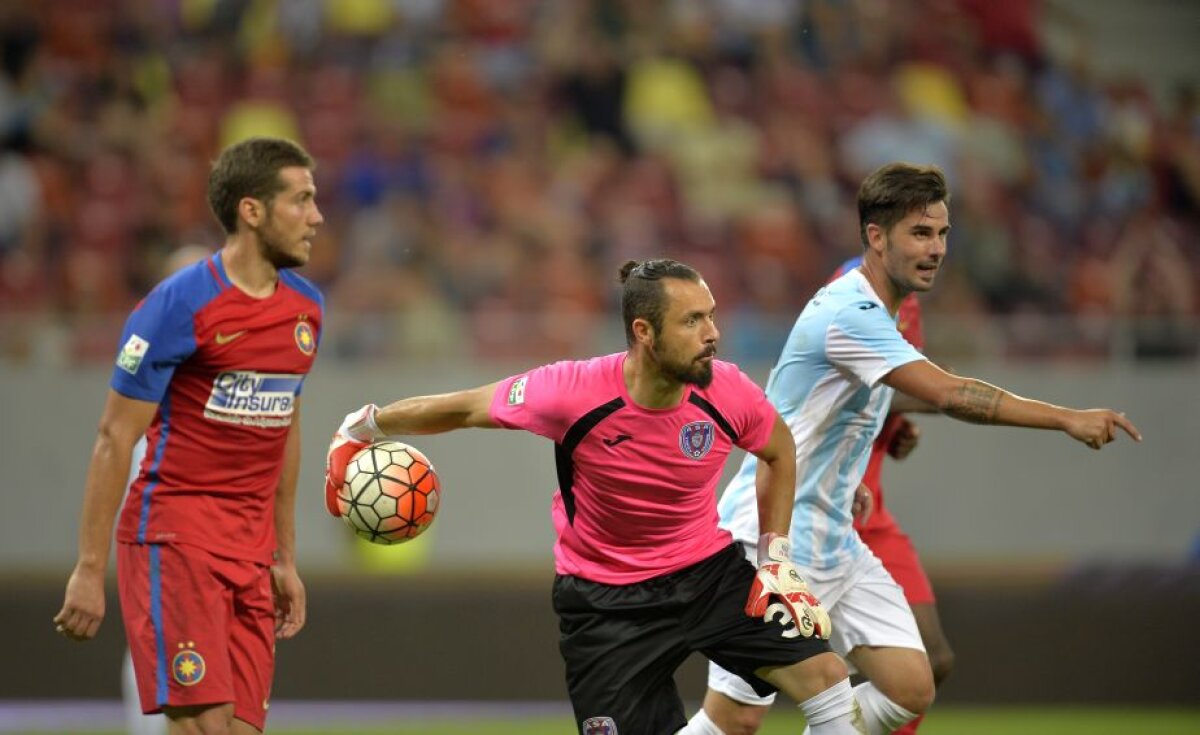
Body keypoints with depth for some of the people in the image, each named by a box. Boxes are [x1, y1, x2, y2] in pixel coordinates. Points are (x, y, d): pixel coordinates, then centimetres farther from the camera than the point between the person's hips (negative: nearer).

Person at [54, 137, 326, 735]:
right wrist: (89, 569, -12)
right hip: (174, 540, -7)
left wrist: (285, 559, 19)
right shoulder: (179, 305, -11)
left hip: (252, 551, 7)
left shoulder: (305, 308, 10)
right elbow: (115, 439, -9)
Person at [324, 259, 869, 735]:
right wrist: (360, 429, 1)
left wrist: (776, 557, 3)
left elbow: (779, 450, 8)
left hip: (709, 570, 3)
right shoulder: (573, 393, -25)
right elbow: (463, 408, -8)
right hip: (604, 597, -3)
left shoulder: (728, 392, -16)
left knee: (823, 673, -11)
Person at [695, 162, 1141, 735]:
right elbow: (951, 395, -32)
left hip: (833, 545, 10)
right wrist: (1068, 419, -32)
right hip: (770, 546, -10)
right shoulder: (850, 315, -22)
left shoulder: (868, 312, 10)